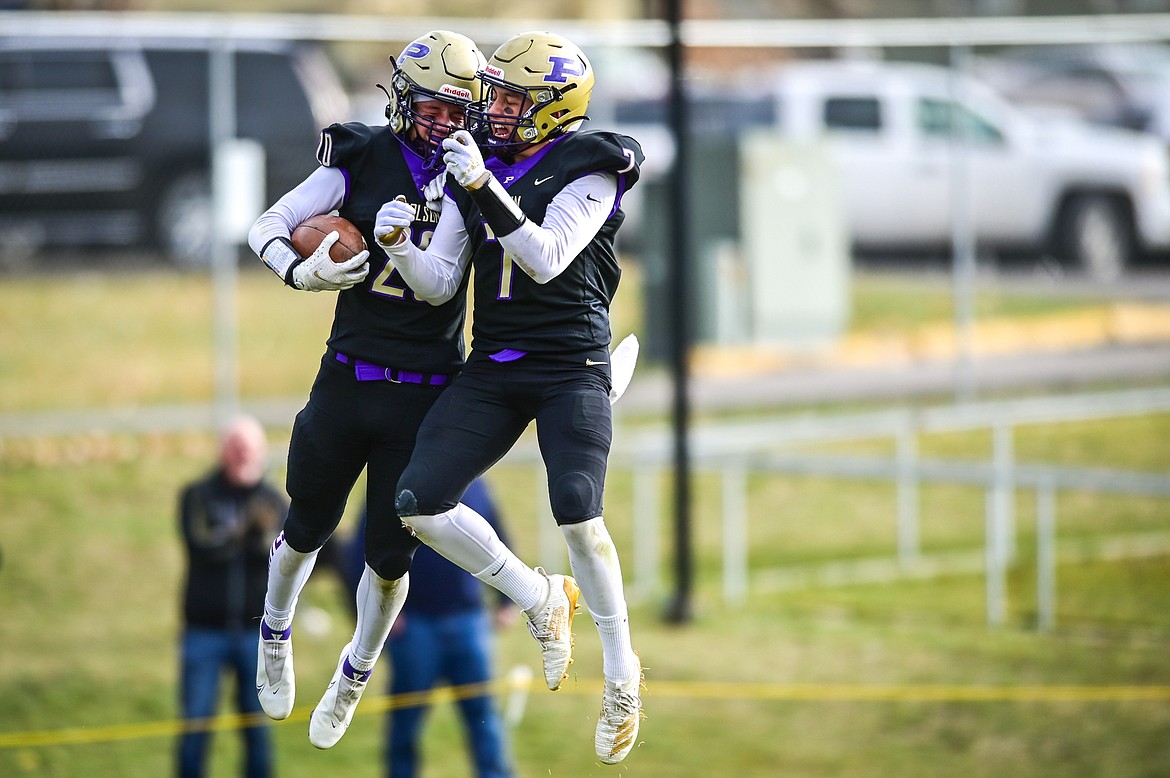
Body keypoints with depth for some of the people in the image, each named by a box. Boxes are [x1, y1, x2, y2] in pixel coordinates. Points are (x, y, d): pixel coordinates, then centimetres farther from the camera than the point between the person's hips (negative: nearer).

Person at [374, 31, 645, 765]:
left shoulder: (588, 169, -8)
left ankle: (623, 673, 0)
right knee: (420, 503, -8)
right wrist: (402, 249, -14)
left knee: (578, 514, -20)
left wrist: (484, 188, -29)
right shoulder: (474, 166, 8)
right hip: (493, 372, 6)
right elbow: (441, 285, 7)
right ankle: (539, 603, 12)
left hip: (571, 367, -6)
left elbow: (545, 260, -21)